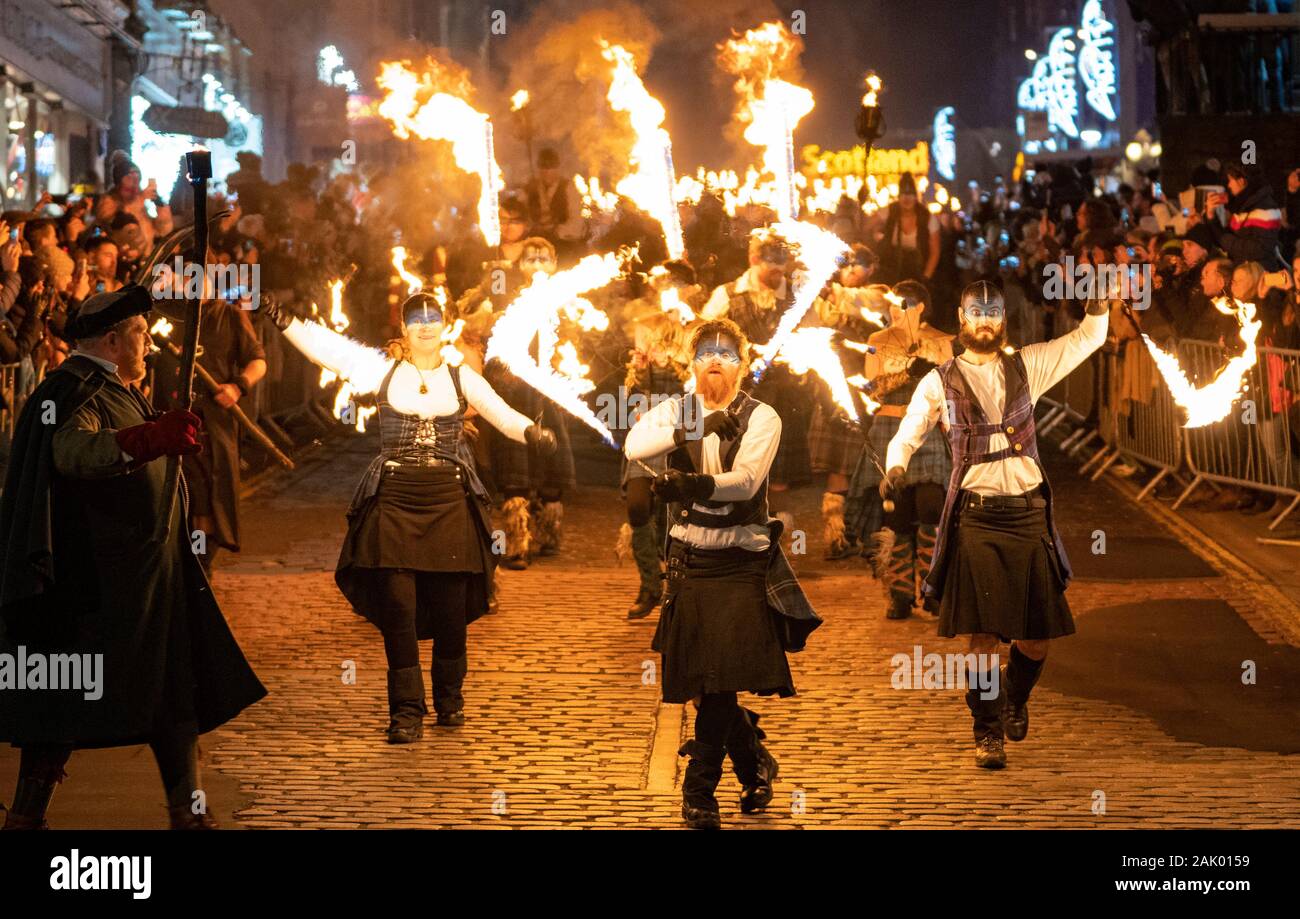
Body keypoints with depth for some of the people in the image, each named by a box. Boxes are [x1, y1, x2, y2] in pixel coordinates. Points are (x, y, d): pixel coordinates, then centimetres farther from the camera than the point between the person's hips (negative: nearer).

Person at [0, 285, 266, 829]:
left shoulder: (118, 392, 19)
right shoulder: (74, 392, -14)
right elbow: (71, 450, -37)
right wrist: (150, 438, -51)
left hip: (149, 575, 10)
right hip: (96, 581, -10)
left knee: (175, 697, 7)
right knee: (69, 702, -7)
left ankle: (189, 812, 12)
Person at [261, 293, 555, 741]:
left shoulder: (462, 378, 8)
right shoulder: (382, 370, 5)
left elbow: (502, 414, -1)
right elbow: (327, 346, -4)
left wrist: (531, 431, -22)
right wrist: (284, 321, -16)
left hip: (449, 501, 1)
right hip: (395, 499, -1)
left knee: (451, 604, 3)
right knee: (397, 604, -4)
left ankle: (449, 698, 22)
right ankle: (407, 710, 3)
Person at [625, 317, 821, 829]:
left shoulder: (761, 418, -1)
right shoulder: (675, 411, 6)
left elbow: (747, 479, -17)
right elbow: (634, 445, -14)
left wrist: (694, 484, -35)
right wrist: (695, 427, -28)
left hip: (742, 563, -3)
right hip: (688, 561, 3)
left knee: (722, 678, -10)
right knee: (704, 682, 5)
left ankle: (700, 788, 3)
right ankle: (755, 763, 29)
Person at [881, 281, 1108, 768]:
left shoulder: (1027, 366, 10)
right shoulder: (940, 381, 7)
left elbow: (1089, 337, 10)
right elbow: (905, 437, 9)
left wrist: (1098, 301, -9)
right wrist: (895, 468, -12)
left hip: (1028, 512, 2)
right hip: (976, 517, -2)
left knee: (1036, 636, 4)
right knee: (984, 634, -6)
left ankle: (1014, 697, 35)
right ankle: (988, 734, 7)